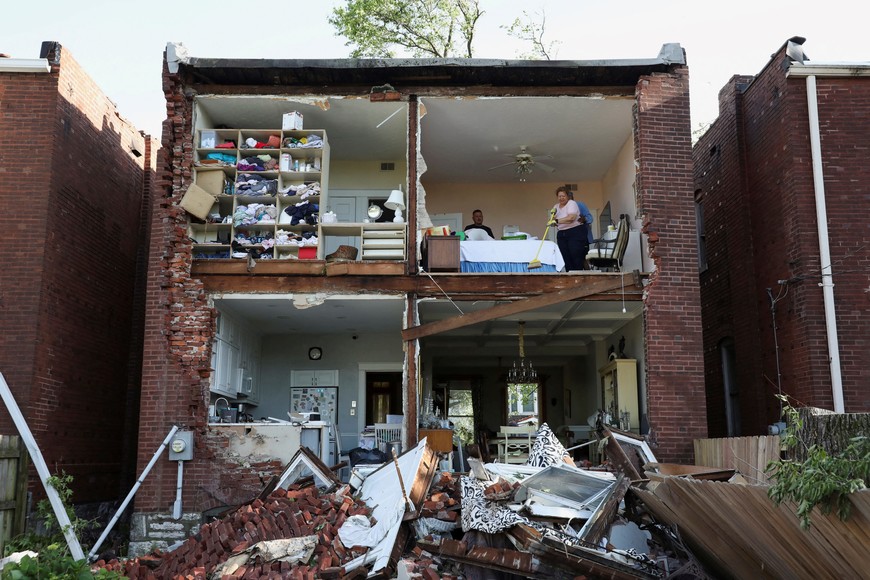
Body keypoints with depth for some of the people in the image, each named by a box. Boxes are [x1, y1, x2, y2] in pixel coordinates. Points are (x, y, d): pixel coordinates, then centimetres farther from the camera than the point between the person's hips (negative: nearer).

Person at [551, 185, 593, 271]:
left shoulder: (572, 203, -5)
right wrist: (553, 215, -5)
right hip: (561, 235, 6)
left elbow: (571, 218, -22)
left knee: (577, 259, -10)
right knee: (566, 260, 1)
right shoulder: (556, 207, 15)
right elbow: (553, 223, 14)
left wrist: (557, 221, -26)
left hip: (576, 233, -6)